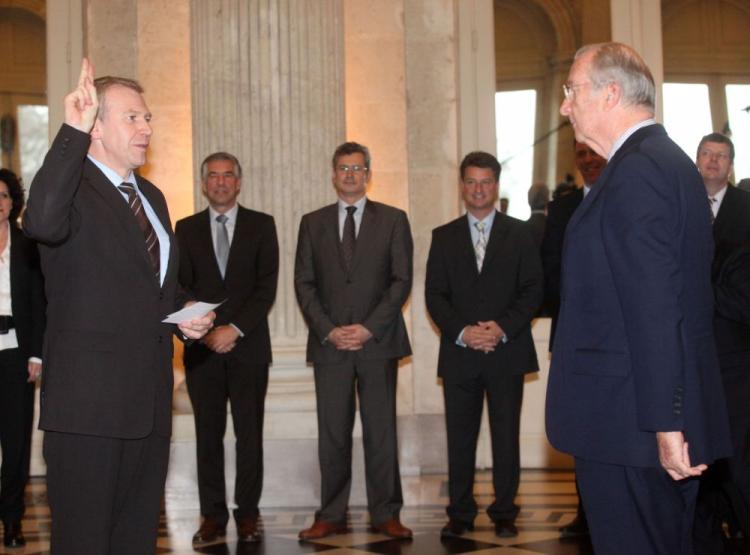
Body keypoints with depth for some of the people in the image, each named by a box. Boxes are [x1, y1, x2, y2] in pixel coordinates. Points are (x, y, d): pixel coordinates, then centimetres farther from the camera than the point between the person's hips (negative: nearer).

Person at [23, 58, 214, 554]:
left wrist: (185, 318, 7)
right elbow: (43, 223, -34)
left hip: (149, 399, 8)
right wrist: (73, 131, -32)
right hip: (89, 401, -8)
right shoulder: (75, 188, -9)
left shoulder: (152, 197, 17)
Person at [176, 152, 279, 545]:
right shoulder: (187, 229, 10)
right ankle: (213, 516, 7)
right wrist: (204, 332, -9)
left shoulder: (261, 225, 6)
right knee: (208, 434, 2)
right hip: (202, 347, 1)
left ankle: (247, 513, 9)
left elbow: (266, 287, -1)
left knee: (249, 433, 2)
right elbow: (180, 287, 5)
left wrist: (235, 329, -11)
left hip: (248, 346, -1)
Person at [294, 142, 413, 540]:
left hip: (378, 342, -1)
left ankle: (386, 514, 8)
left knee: (381, 432, 1)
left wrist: (369, 328, -9)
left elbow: (401, 280, 1)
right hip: (329, 344, 1)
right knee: (332, 434, 3)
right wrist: (327, 330, -7)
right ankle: (332, 515, 9)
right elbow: (304, 284, 7)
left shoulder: (393, 220, 7)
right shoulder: (313, 223, 12)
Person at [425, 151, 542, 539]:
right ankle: (460, 514, 11)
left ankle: (504, 513, 11)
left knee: (506, 436, 2)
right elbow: (434, 294, 5)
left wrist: (503, 328, -12)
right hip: (459, 353, 1)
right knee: (460, 438, 3)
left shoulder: (519, 233, 7)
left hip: (507, 352, -1)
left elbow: (533, 289, 1)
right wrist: (461, 332, -11)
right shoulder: (444, 237, 11)